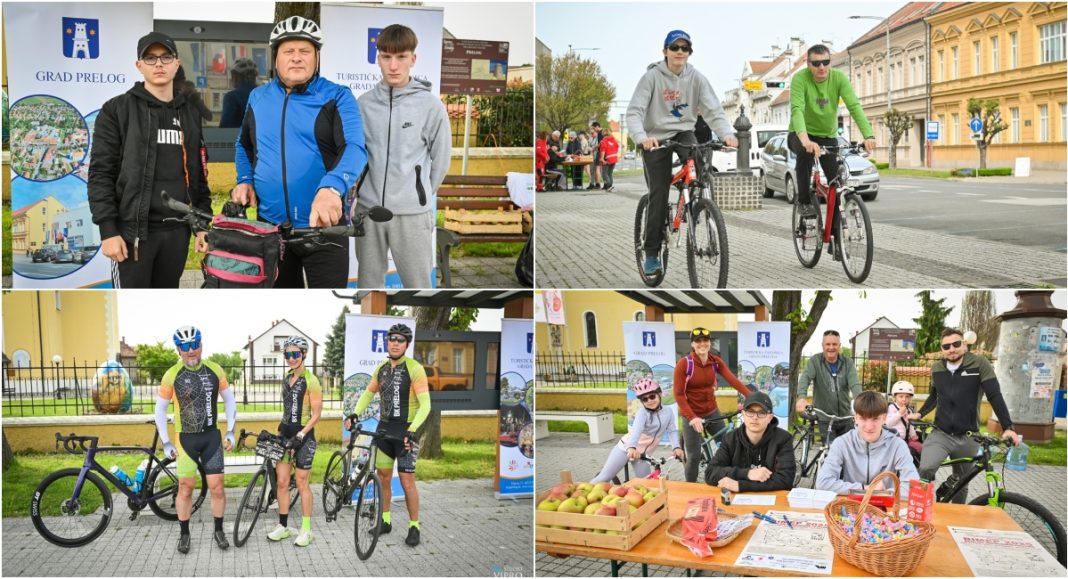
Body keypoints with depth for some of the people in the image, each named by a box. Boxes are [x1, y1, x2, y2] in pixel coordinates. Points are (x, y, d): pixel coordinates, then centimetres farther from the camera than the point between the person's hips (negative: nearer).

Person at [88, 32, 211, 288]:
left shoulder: (190, 113, 14)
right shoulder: (117, 110, -1)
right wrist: (108, 230, -13)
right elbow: (100, 173, -6)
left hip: (177, 230, 5)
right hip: (133, 230, -4)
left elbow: (198, 174, 16)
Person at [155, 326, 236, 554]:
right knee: (185, 488, 4)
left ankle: (218, 530, 18)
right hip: (186, 438, -1)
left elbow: (229, 400, 8)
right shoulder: (172, 375, -8)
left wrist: (230, 432, 3)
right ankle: (184, 534, 20)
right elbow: (160, 409, 1)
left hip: (212, 436, 1)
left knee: (217, 487, 1)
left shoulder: (215, 370, -3)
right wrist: (166, 443, -1)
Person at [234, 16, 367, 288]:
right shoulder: (258, 97, 10)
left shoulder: (337, 97, -5)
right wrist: (245, 180, 5)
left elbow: (355, 148, -20)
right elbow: (244, 145, 26)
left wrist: (331, 188, -39)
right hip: (270, 224, 4)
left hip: (323, 224, -4)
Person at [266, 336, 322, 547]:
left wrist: (300, 435, -20)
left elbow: (316, 414, -13)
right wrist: (281, 429, 14)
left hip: (303, 435, -6)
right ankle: (283, 526, 16)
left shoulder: (311, 381, -12)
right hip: (285, 433, 6)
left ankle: (306, 530, 11)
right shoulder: (286, 380, 9)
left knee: (302, 484, 1)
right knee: (282, 482, 6)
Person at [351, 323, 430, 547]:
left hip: (405, 431, -6)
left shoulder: (414, 369, -13)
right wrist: (355, 414, 3)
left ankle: (414, 527, 7)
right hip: (384, 428, 6)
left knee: (407, 481, -5)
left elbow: (425, 404, -19)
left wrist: (412, 430, -29)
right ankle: (385, 521, 25)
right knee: (383, 477, 11)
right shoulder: (381, 368, 5)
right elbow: (368, 394, 19)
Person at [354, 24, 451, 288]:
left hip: (412, 213, -2)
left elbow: (441, 158, 2)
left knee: (418, 283, 5)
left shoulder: (430, 105, -6)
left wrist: (419, 194, 9)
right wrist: (372, 191, 9)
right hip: (368, 208, 3)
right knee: (369, 281, 14)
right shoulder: (363, 104, 2)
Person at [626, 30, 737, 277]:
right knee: (658, 194, -6)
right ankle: (651, 253, 6)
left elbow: (714, 110, -10)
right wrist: (642, 137, -39)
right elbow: (634, 112, -20)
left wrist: (727, 133, -30)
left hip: (683, 133, 2)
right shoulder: (652, 76, -12)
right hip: (656, 138, -2)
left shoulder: (696, 78, -5)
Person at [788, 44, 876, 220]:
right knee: (805, 152, -37)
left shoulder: (839, 78, -14)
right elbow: (796, 110, -36)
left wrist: (868, 135, -40)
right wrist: (805, 140, -54)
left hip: (828, 136, 3)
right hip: (801, 135, -3)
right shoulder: (800, 79, -22)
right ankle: (804, 202, -21)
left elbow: (855, 106, -24)